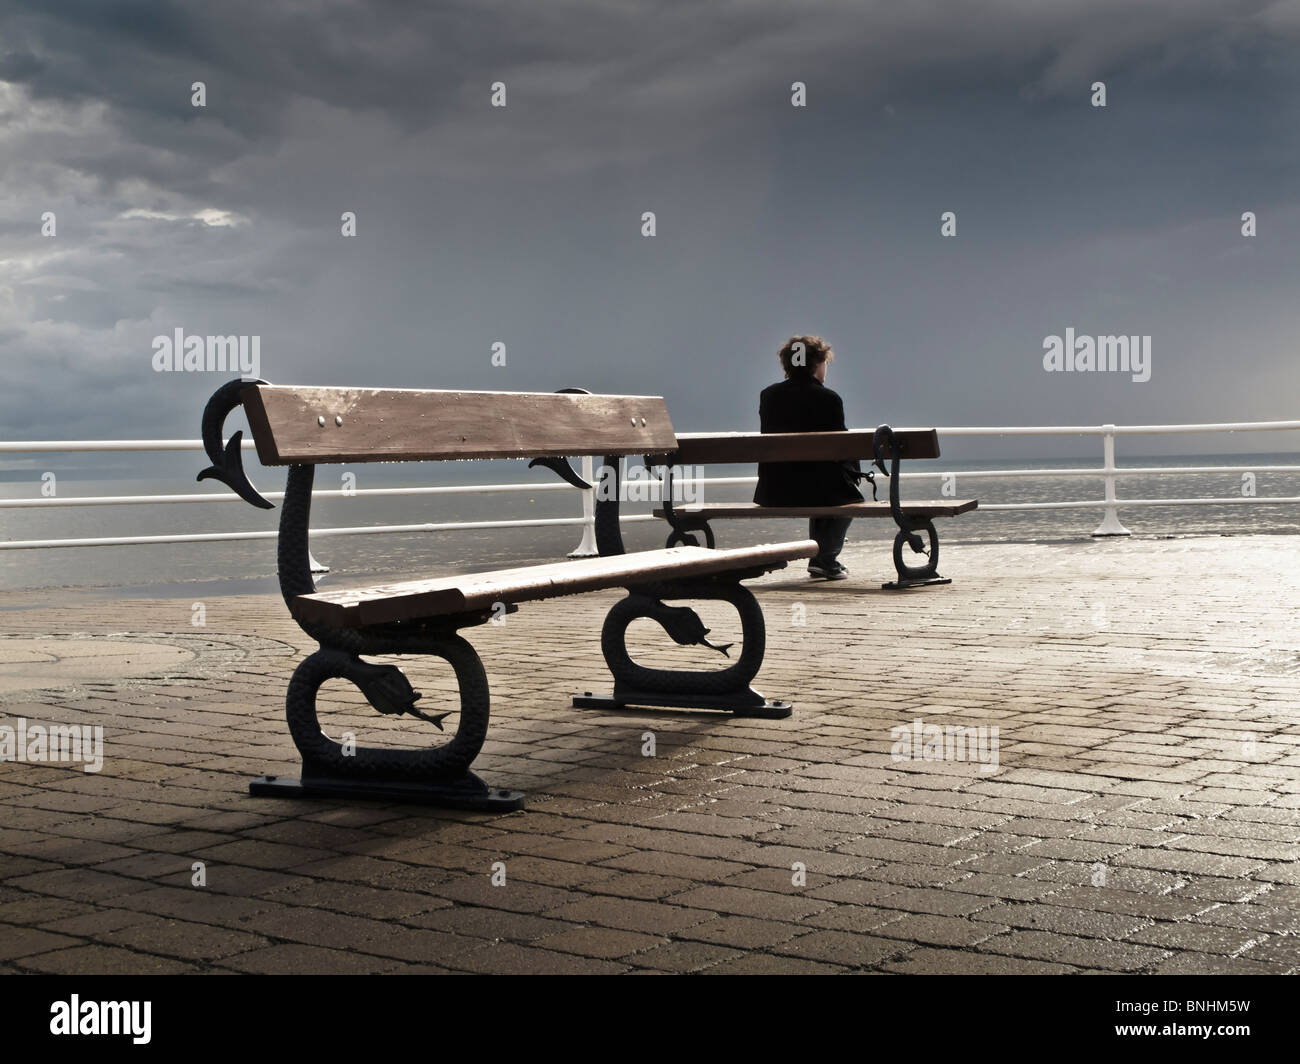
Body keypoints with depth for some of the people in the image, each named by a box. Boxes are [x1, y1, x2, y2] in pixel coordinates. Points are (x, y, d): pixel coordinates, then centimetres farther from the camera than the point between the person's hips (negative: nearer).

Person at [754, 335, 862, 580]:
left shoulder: (768, 394, 3)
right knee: (851, 495, 28)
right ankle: (826, 559, 24)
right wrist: (855, 471, 12)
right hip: (815, 490, -5)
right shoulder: (828, 399, -12)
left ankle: (820, 559, 39)